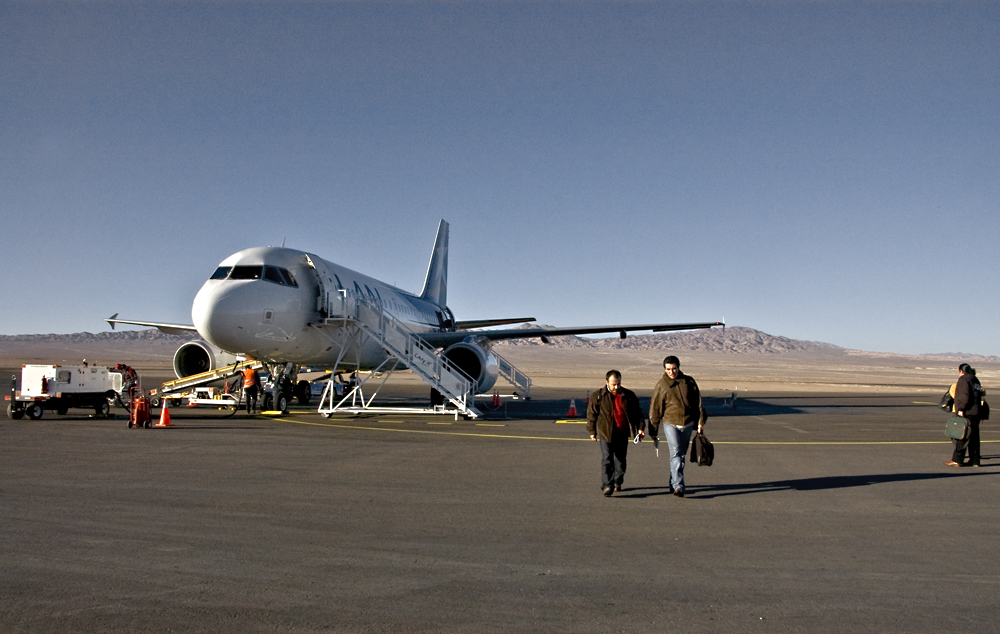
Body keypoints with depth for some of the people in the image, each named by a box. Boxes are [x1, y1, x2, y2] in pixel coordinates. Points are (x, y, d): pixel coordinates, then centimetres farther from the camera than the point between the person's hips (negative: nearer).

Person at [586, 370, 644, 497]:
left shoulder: (629, 395, 5)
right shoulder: (598, 396, -1)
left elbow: (637, 413, 12)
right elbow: (591, 414, 6)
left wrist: (640, 428, 5)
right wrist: (592, 431, 7)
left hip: (623, 433, 3)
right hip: (606, 433, -3)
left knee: (621, 459, 10)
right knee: (607, 459, -11)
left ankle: (617, 482, 28)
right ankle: (607, 485, -13)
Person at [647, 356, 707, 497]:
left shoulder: (689, 382, 4)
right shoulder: (661, 385, -2)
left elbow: (698, 402, 10)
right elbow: (655, 409, 2)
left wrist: (700, 421, 4)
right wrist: (654, 430, 2)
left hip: (688, 425, 3)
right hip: (670, 424, -3)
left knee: (682, 454, 11)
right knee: (676, 454, -16)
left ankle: (673, 483, 25)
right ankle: (678, 486, -22)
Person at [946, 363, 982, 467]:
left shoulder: (963, 379, -8)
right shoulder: (975, 380, 18)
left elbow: (964, 396, -18)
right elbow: (979, 396, 18)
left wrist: (961, 409, -18)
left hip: (966, 413, -8)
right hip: (976, 413, 8)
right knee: (974, 436, 11)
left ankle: (957, 460, -6)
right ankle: (974, 461, 13)